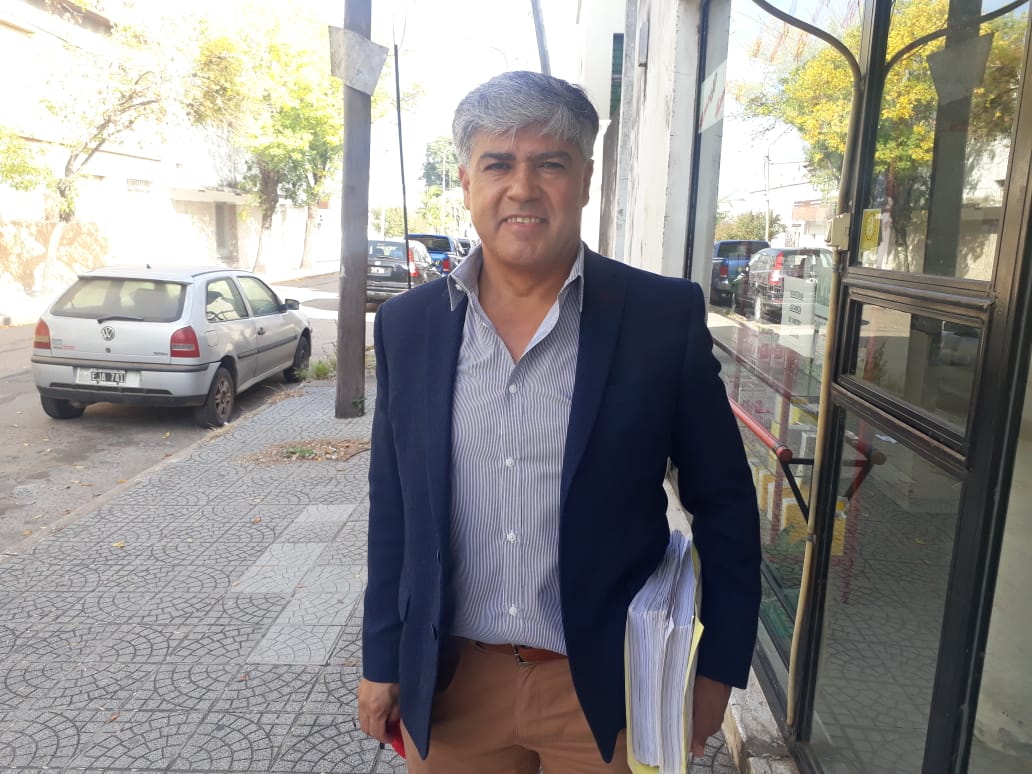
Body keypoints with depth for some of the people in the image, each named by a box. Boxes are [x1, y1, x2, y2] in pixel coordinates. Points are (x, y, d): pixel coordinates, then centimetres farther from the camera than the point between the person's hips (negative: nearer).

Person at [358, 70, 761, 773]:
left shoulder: (665, 316, -11)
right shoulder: (408, 324, -3)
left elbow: (724, 504, -3)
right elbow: (393, 511, 4)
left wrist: (717, 670, -1)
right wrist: (382, 662, 7)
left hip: (608, 686, -2)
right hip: (449, 682, 3)